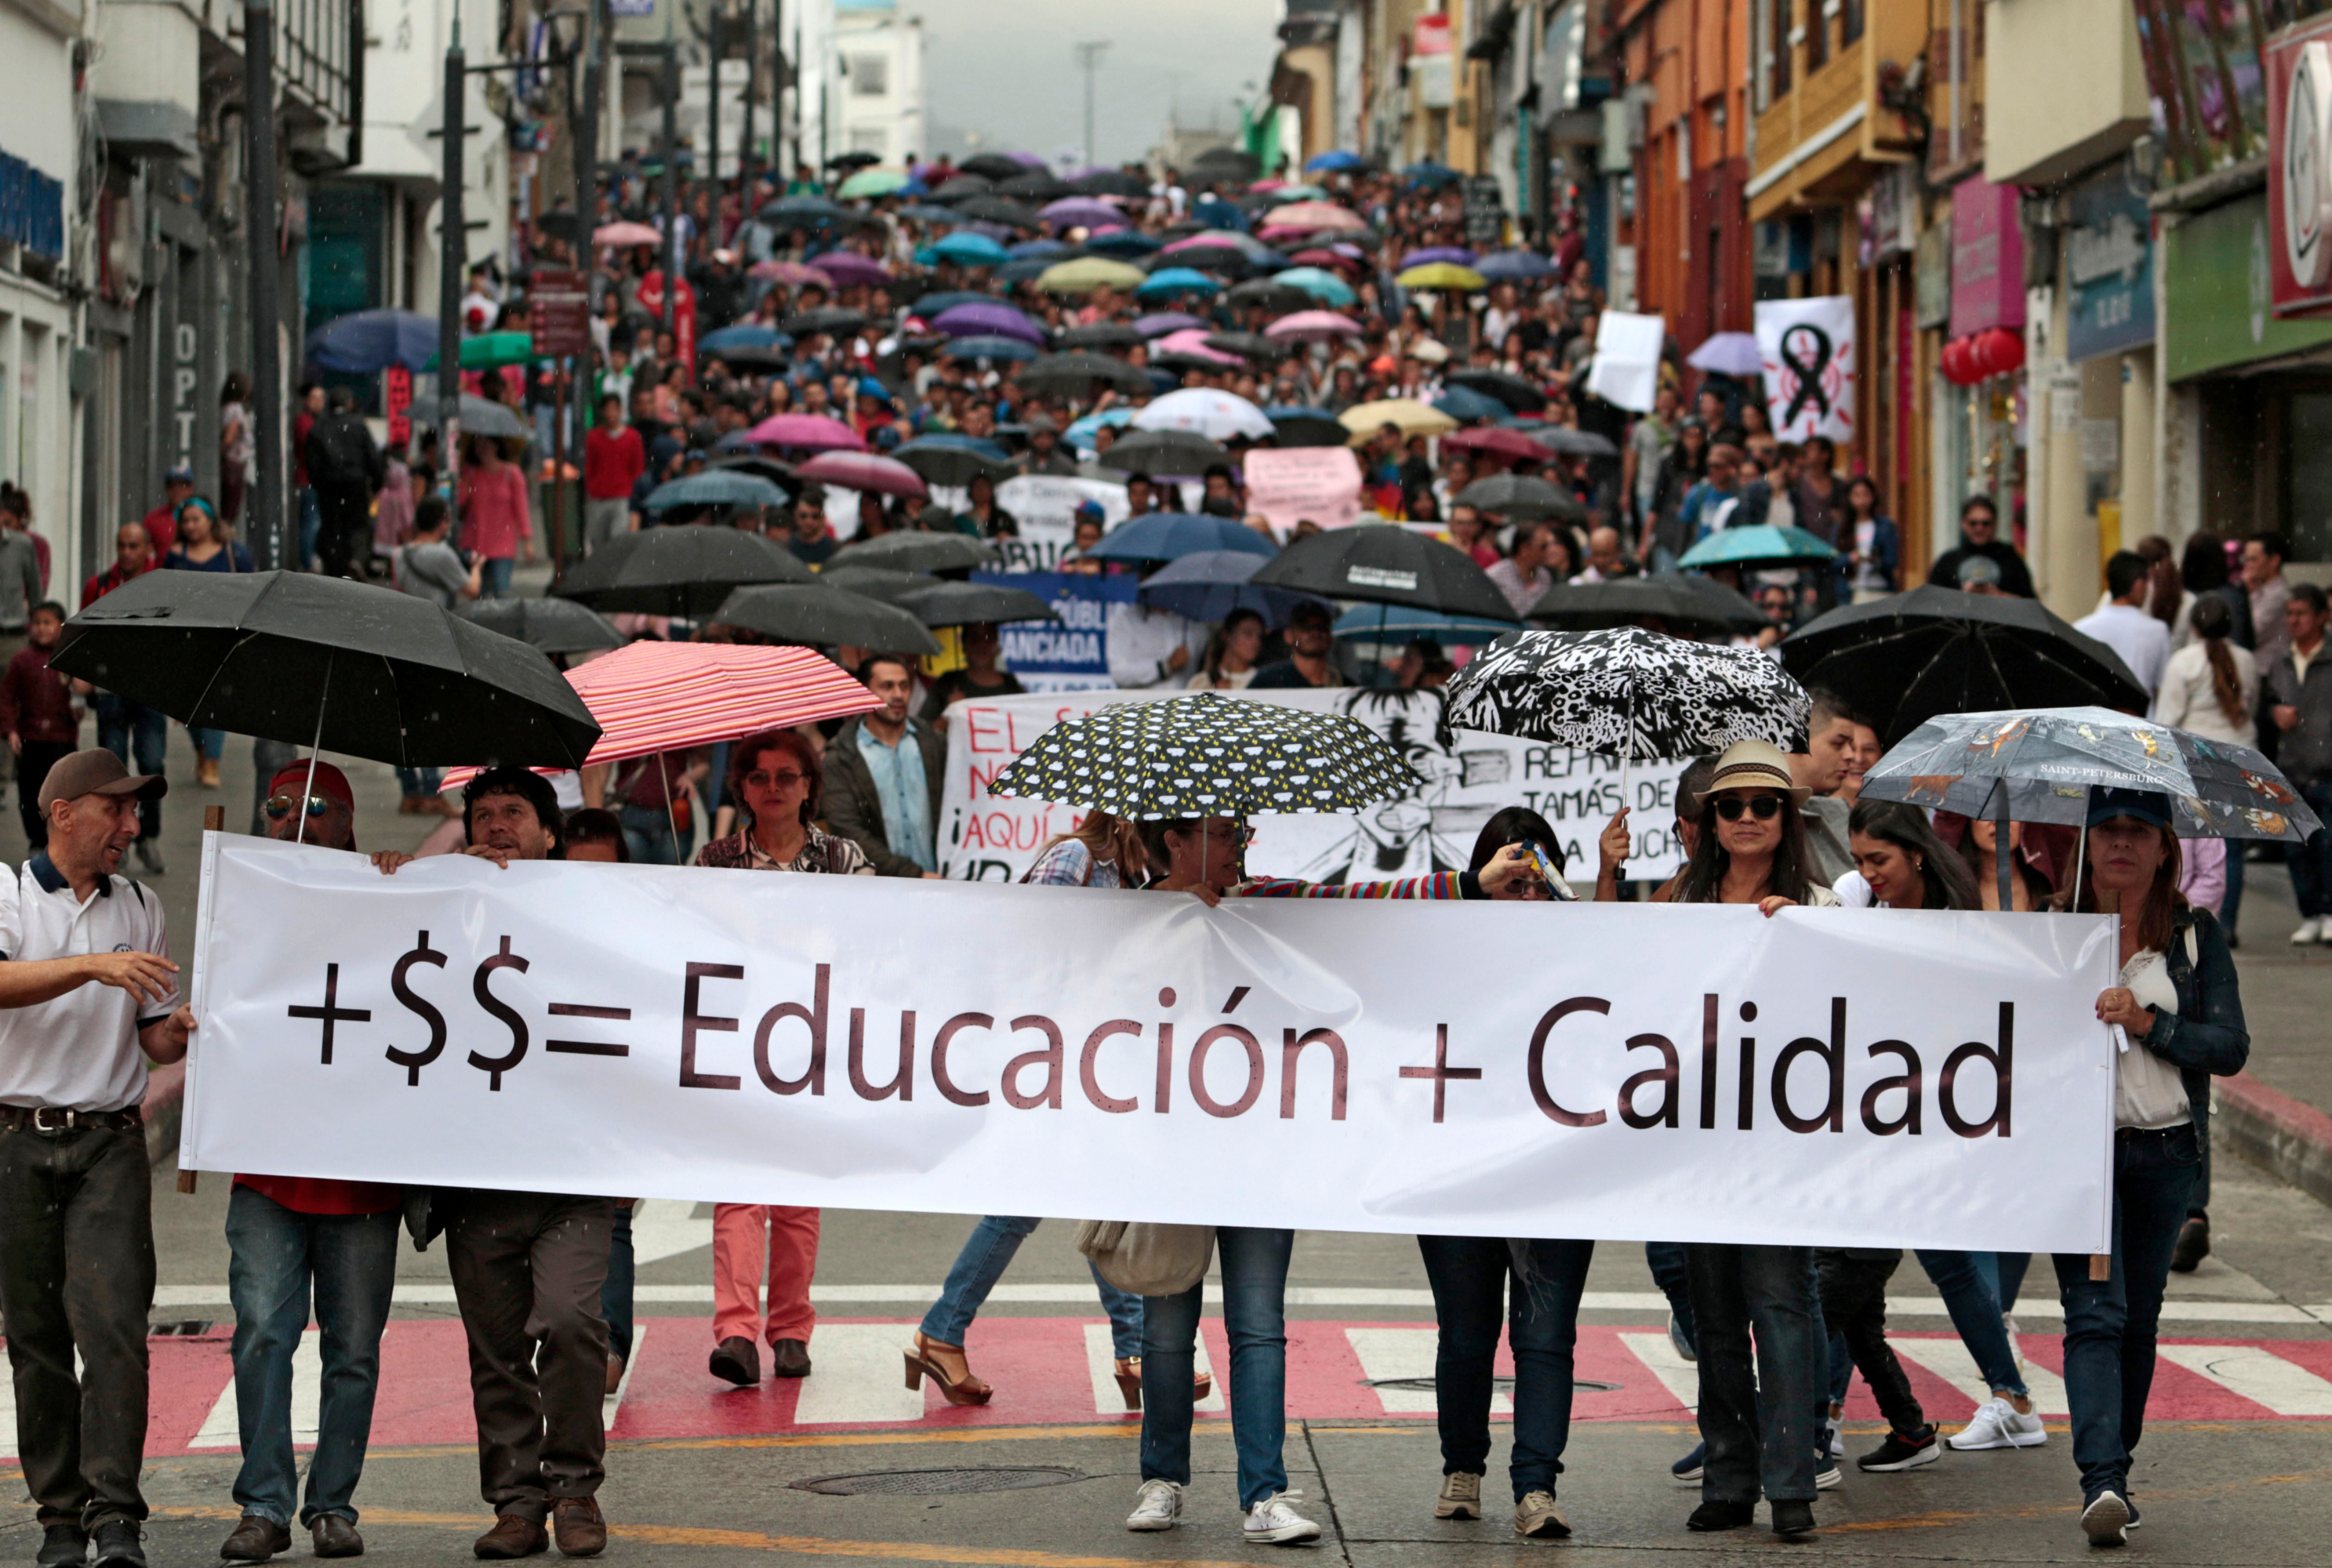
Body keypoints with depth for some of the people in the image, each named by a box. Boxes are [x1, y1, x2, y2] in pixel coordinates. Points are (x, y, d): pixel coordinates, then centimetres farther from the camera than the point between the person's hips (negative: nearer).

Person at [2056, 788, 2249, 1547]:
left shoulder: (2195, 936, 5)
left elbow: (2231, 1048, -2)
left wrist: (2150, 1023, -15)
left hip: (2164, 1150, 2)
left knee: (2139, 1319, 9)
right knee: (2094, 1312, -13)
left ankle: (2115, 1470, 23)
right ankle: (2101, 1482, -23)